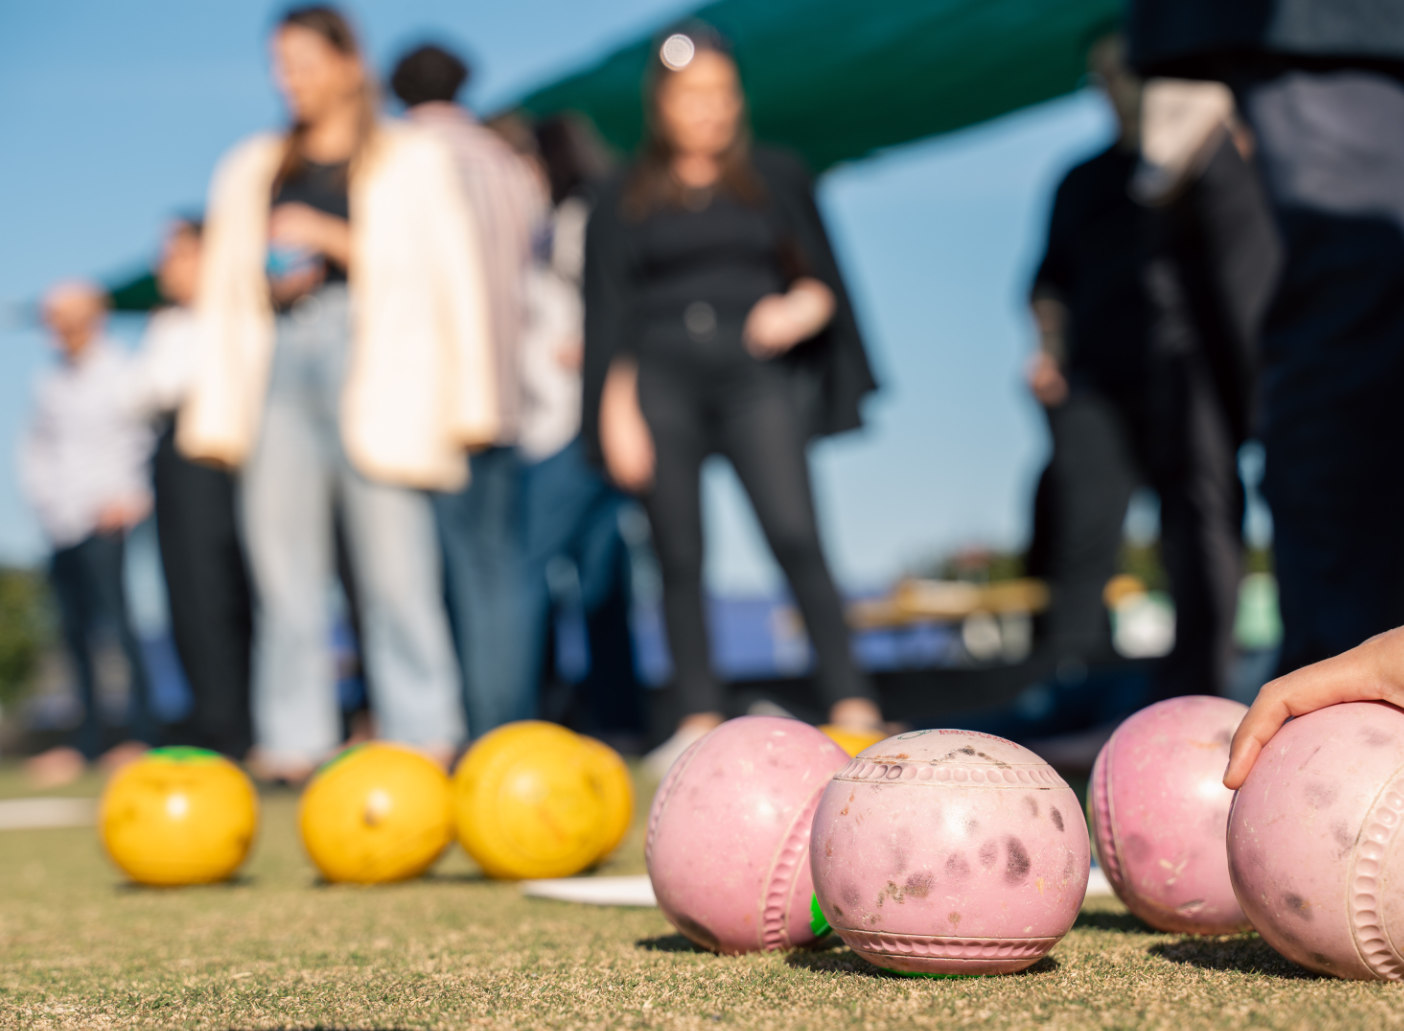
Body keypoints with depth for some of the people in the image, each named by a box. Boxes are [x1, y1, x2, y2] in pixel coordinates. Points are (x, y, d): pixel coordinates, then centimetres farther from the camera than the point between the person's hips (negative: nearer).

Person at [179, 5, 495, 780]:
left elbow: (450, 278, 6)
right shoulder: (249, 173, 25)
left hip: (373, 367, -3)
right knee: (281, 561, -5)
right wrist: (215, 412, 10)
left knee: (395, 565, -11)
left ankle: (422, 739, -8)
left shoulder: (412, 160, 16)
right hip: (279, 360, 3)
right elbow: (222, 296, 23)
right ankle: (291, 744, -1)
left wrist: (332, 239, -3)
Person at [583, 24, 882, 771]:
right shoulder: (625, 200, 13)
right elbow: (610, 316, 9)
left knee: (795, 534, -15)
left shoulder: (776, 179, 15)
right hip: (662, 381, 1)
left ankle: (853, 710, -15)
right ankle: (700, 722, 5)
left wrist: (802, 308, -9)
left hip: (755, 376, -1)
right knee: (680, 557, -1)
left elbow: (822, 279, 14)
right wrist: (618, 411, 0)